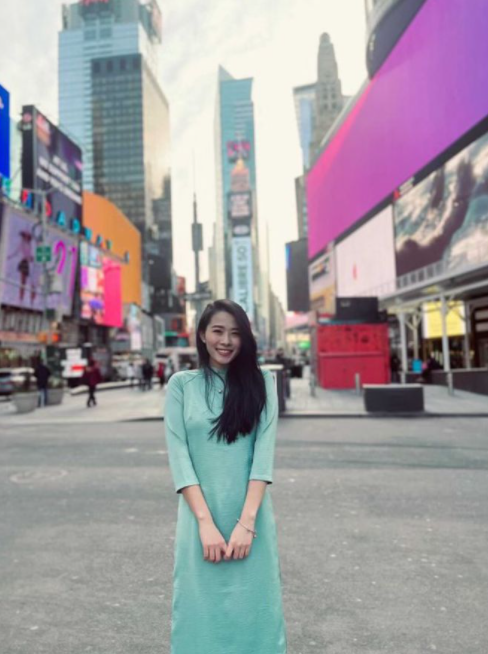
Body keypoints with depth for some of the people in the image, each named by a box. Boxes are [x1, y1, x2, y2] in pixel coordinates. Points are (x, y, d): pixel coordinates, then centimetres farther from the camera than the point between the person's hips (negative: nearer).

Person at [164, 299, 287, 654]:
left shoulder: (261, 381, 3)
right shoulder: (181, 384, 2)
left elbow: (264, 451, -6)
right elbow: (178, 455, -5)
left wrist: (246, 522, -14)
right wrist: (206, 523, -13)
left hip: (251, 516, 0)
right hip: (199, 517, 0)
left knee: (254, 610, 10)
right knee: (202, 611, 9)